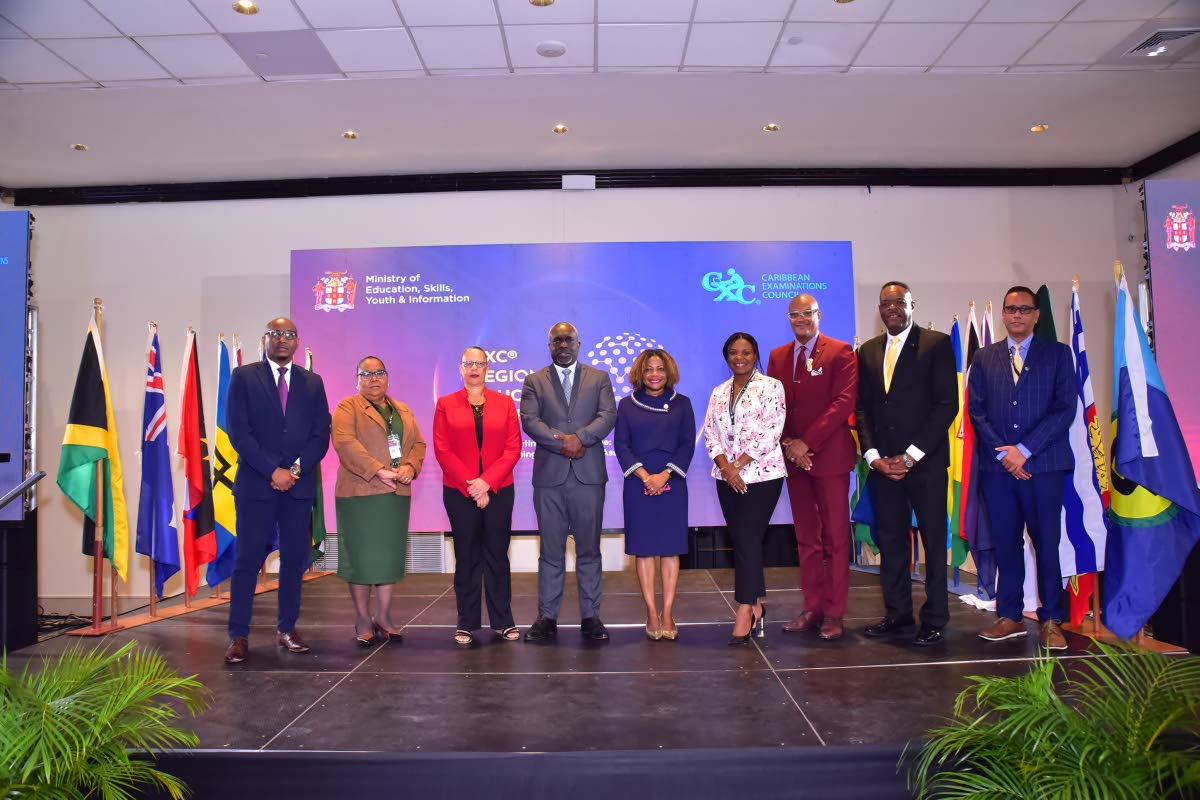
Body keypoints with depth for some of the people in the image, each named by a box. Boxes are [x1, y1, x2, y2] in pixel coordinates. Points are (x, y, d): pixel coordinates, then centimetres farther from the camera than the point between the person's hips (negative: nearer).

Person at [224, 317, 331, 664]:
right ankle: (239, 636, 6)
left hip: (299, 484, 3)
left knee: (295, 559, 6)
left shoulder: (312, 382, 11)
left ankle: (287, 629, 17)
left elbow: (321, 434, 6)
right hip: (255, 484, -3)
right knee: (248, 560, -1)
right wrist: (273, 471, -11)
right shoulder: (243, 377, 3)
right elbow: (238, 431, -5)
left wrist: (296, 469, -8)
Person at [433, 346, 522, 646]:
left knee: (497, 554, 5)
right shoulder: (445, 404, 5)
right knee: (466, 557, 5)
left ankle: (503, 621, 13)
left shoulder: (504, 403, 7)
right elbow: (442, 450, -2)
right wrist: (470, 484, -11)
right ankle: (467, 624, 12)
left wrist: (487, 482, -12)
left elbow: (513, 448, 0)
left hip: (498, 491, 1)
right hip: (459, 493, 0)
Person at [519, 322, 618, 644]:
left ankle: (590, 616, 14)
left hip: (589, 474, 0)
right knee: (551, 550, 5)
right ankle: (547, 617, 12)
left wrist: (580, 437, -17)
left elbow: (608, 416, -2)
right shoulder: (534, 381, 10)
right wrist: (561, 442, -16)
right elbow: (529, 421, -3)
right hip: (549, 475, 0)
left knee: (589, 549, 6)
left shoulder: (599, 378, 11)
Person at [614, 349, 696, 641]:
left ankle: (668, 614, 6)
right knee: (644, 548, 1)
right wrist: (645, 476, -12)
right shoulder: (627, 405, 6)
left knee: (670, 548, 1)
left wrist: (664, 475, -11)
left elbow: (688, 444, 1)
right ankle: (651, 614, 8)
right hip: (638, 485, 0)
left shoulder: (681, 403, 7)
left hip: (672, 483, 0)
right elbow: (621, 445, 1)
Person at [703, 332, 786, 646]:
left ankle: (745, 613, -4)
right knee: (741, 541, 9)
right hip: (727, 477, 5)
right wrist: (725, 466, -9)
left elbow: (771, 432, -11)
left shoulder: (770, 386, -3)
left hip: (763, 475, -5)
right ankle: (757, 605, 20)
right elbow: (710, 433, 7)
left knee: (748, 540, -9)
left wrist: (738, 464, -13)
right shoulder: (718, 393, 13)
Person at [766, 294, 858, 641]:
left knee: (835, 538, 1)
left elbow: (844, 402, -12)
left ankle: (833, 613, 8)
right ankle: (812, 609, 16)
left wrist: (806, 443, -15)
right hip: (794, 457, 5)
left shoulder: (840, 352, -2)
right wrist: (788, 443, -6)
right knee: (805, 538, 9)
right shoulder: (777, 356, 13)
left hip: (828, 456, -5)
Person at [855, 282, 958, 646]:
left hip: (925, 462, -4)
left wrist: (911, 455, -12)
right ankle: (897, 612, 19)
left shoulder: (936, 344, -1)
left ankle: (934, 618, 14)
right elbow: (862, 409, 12)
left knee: (933, 540, 4)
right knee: (890, 538, 8)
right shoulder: (867, 352, 12)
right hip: (882, 462, 4)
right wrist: (874, 455, -2)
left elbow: (947, 404, -7)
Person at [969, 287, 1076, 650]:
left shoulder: (1058, 354, 5)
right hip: (998, 467, 2)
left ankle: (1051, 620, 13)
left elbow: (1065, 409, -3)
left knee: (1047, 543, 1)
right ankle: (1010, 617, 17)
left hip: (1043, 465, -2)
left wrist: (1024, 450, -11)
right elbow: (976, 410, 6)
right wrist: (1002, 453, -7)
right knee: (1006, 542, 7)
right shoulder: (984, 358, 12)